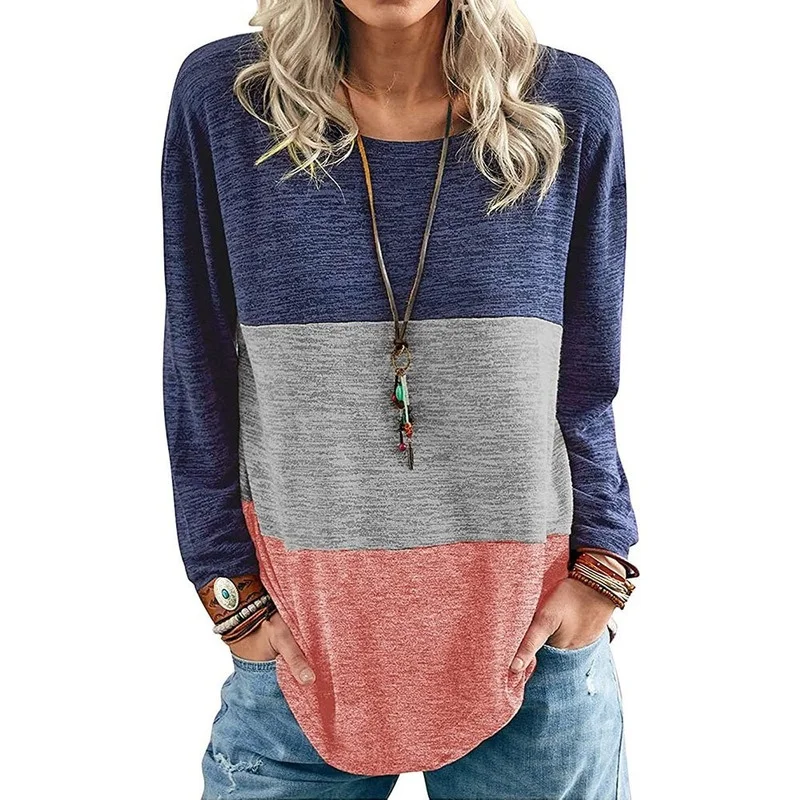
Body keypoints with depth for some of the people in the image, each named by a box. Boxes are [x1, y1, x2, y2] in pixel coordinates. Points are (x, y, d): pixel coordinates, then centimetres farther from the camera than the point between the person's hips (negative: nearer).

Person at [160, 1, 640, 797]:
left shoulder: (570, 106, -2)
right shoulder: (222, 96, -4)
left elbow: (587, 381, 4)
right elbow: (197, 372, 0)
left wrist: (599, 565, -1)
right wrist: (229, 584, -1)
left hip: (530, 628, 1)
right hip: (302, 634, 0)